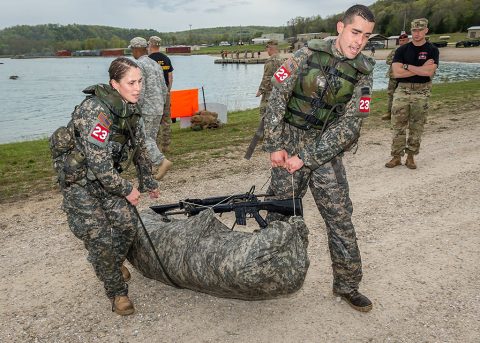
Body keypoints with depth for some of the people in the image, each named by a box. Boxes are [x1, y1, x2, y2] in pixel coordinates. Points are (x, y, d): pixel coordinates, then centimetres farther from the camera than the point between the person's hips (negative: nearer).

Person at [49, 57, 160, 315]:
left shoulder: (131, 107, -2)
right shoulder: (96, 110, -28)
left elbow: (140, 147, 10)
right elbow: (99, 161, -29)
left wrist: (147, 181, 14)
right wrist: (126, 190, -18)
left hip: (106, 175, 7)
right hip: (79, 179, -7)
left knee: (127, 223, 5)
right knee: (100, 238, -6)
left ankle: (114, 264, 36)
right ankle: (117, 292, 14)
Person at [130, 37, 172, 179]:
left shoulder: (139, 65, -12)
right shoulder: (156, 64, 15)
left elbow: (139, 91, -18)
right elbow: (164, 89, 17)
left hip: (146, 110, -8)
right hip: (158, 110, 8)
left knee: (144, 139, -3)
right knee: (151, 138, 13)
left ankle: (161, 161, -16)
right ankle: (155, 167, 13)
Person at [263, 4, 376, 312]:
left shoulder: (363, 73, -2)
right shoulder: (308, 54, -6)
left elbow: (349, 124, -8)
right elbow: (277, 96, -7)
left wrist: (306, 157, -14)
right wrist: (275, 146, -10)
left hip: (327, 149, 2)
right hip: (289, 145, -1)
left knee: (340, 217, 2)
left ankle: (348, 284, 19)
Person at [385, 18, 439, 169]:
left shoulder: (432, 50, 3)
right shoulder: (402, 49, 5)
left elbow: (429, 72, -13)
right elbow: (397, 72, -8)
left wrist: (407, 67, -9)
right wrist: (421, 68, -9)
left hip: (421, 92, -1)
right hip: (402, 90, 1)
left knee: (416, 127, 4)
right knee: (398, 126, -1)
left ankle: (410, 157, 13)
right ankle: (396, 157, 6)